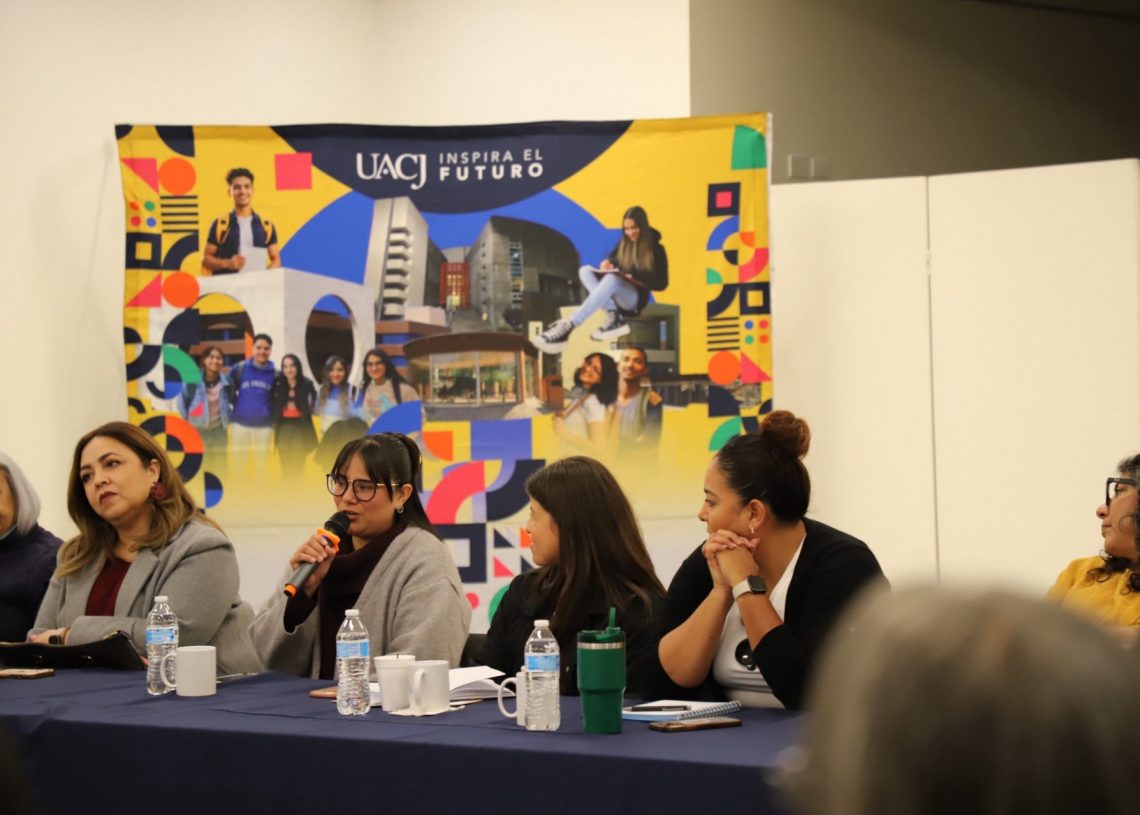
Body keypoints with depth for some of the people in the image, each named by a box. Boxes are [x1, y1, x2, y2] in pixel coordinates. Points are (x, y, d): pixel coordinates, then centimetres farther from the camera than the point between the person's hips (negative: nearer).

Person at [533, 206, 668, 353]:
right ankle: (613, 316, -33)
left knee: (612, 279, -38)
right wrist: (607, 264, -1)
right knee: (585, 270, -16)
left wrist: (636, 279, -19)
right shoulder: (623, 245, 14)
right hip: (614, 298, 6)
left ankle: (568, 327, -53)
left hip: (635, 297, -6)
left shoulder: (656, 250, -2)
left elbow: (661, 283, -4)